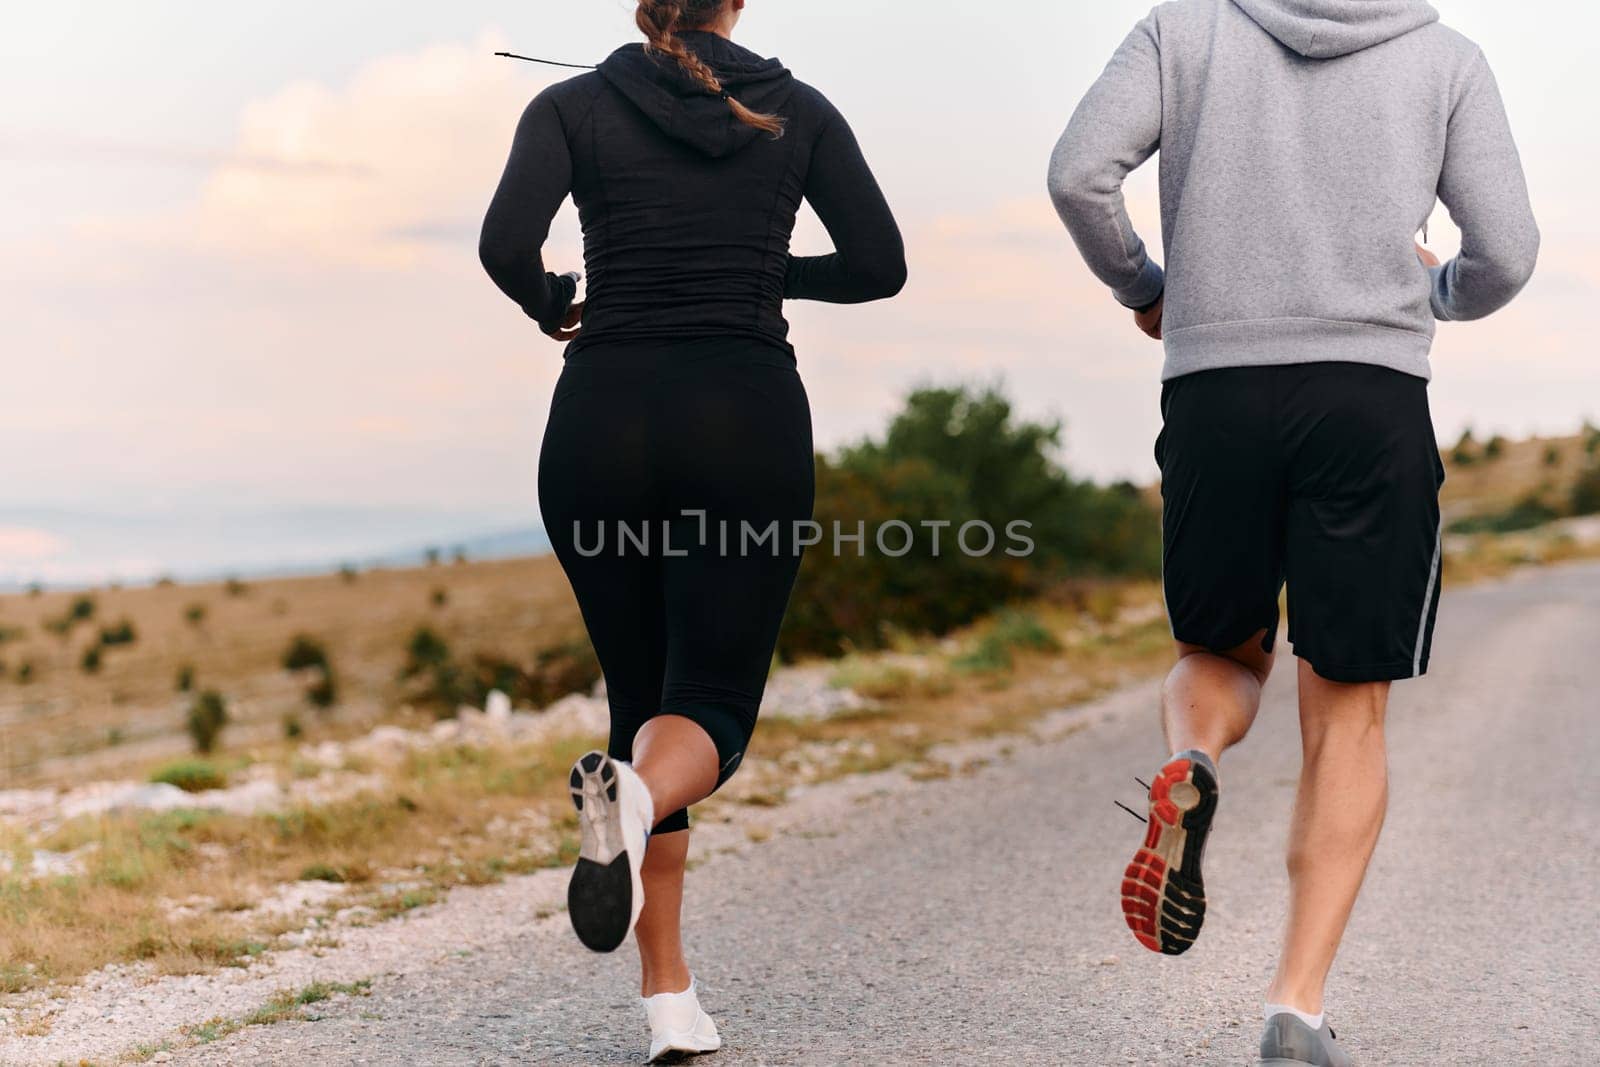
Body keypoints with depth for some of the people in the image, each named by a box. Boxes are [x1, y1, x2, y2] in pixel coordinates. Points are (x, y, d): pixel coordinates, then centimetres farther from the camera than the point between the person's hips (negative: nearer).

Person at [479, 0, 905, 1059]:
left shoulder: (574, 106, 5)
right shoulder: (799, 111, 9)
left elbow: (508, 244, -10)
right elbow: (880, 264, 6)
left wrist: (556, 307, 11)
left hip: (605, 418, 1)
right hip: (749, 418, -1)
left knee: (641, 695, 14)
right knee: (711, 708, 1)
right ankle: (636, 797, -38)